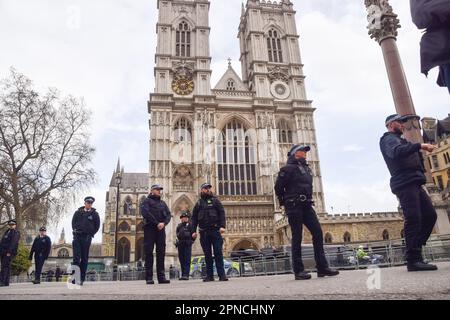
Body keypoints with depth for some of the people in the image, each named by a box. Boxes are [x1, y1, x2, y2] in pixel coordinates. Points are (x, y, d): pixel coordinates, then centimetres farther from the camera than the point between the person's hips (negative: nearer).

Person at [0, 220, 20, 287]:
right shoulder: (7, 232, 22)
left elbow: (13, 243, -14)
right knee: (6, 267, 9)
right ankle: (6, 283, 12)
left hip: (9, 253, -8)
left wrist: (9, 252, -22)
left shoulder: (16, 233, -3)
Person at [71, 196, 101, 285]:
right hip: (77, 237, 1)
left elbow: (97, 226, 8)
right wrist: (76, 231, 3)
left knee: (84, 258, 2)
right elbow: (73, 223, 14)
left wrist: (90, 234, 3)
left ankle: (81, 279, 7)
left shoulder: (95, 214, 6)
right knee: (76, 257, -7)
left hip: (87, 238, 0)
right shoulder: (78, 212, 10)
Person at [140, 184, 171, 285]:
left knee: (161, 252, 0)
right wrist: (157, 223, -15)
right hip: (150, 229, -4)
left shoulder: (163, 203, 22)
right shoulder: (147, 201, 8)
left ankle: (161, 277, 1)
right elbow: (145, 213, -9)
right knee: (149, 252, -4)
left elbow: (168, 214, 11)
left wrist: (163, 223, -9)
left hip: (161, 229, 4)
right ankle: (149, 277, -2)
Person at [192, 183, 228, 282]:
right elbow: (194, 218, 13)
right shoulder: (198, 203, 15)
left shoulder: (215, 200, 9)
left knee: (218, 253, -4)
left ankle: (222, 274, -2)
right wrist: (193, 231, 3)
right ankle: (209, 275, 11)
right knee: (207, 254, 5)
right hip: (203, 232, 2)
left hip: (215, 230, -2)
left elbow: (222, 213, 1)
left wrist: (222, 226, -12)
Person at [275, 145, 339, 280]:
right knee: (297, 237, -5)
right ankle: (299, 271, 1)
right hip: (294, 207, -7)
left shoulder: (307, 169, 20)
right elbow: (278, 187, -5)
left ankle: (322, 267, 4)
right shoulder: (288, 168, -3)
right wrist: (285, 202, 4)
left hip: (307, 206, 7)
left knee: (318, 233, -1)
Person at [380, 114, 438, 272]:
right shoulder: (389, 138, -1)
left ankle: (414, 249, 11)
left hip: (413, 183, 10)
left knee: (430, 215, 7)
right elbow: (396, 152, -25)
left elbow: (412, 159, 27)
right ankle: (414, 260, -14)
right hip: (405, 183, -10)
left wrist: (419, 150, 11)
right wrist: (419, 145, -25)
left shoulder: (397, 139, 30)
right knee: (413, 219, -14)